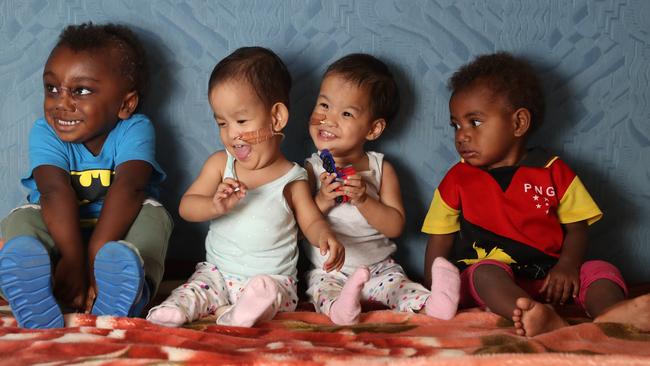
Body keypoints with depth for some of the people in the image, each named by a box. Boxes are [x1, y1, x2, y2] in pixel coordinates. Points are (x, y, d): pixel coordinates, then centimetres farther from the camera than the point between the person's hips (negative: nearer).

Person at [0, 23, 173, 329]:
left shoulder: (134, 130, -13)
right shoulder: (45, 132, -11)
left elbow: (128, 188, -30)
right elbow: (55, 191, -28)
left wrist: (94, 256, -44)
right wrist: (72, 257, -44)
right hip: (57, 230, 1)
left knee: (152, 214, -27)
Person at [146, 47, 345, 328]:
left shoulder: (292, 179, -4)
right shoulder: (220, 164, 2)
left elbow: (311, 221, 5)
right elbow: (186, 207, -3)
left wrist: (326, 237, -21)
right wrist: (216, 206, -27)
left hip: (273, 280, -2)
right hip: (217, 273, 3)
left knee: (266, 292, -35)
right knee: (192, 291, -26)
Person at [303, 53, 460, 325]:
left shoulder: (381, 169, 3)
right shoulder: (311, 170, 1)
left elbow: (395, 226, -6)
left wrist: (363, 200, -20)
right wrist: (321, 202, -20)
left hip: (379, 268, 1)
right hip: (328, 272, -1)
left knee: (397, 285, -26)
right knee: (323, 290, -31)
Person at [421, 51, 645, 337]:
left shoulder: (553, 171, 8)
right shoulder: (457, 180, 9)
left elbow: (577, 228, 6)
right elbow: (439, 241, 9)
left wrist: (568, 265, -15)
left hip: (547, 279, 2)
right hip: (489, 281, -2)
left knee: (601, 271, -20)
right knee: (486, 272, -34)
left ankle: (613, 316, -53)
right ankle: (546, 321, -62)